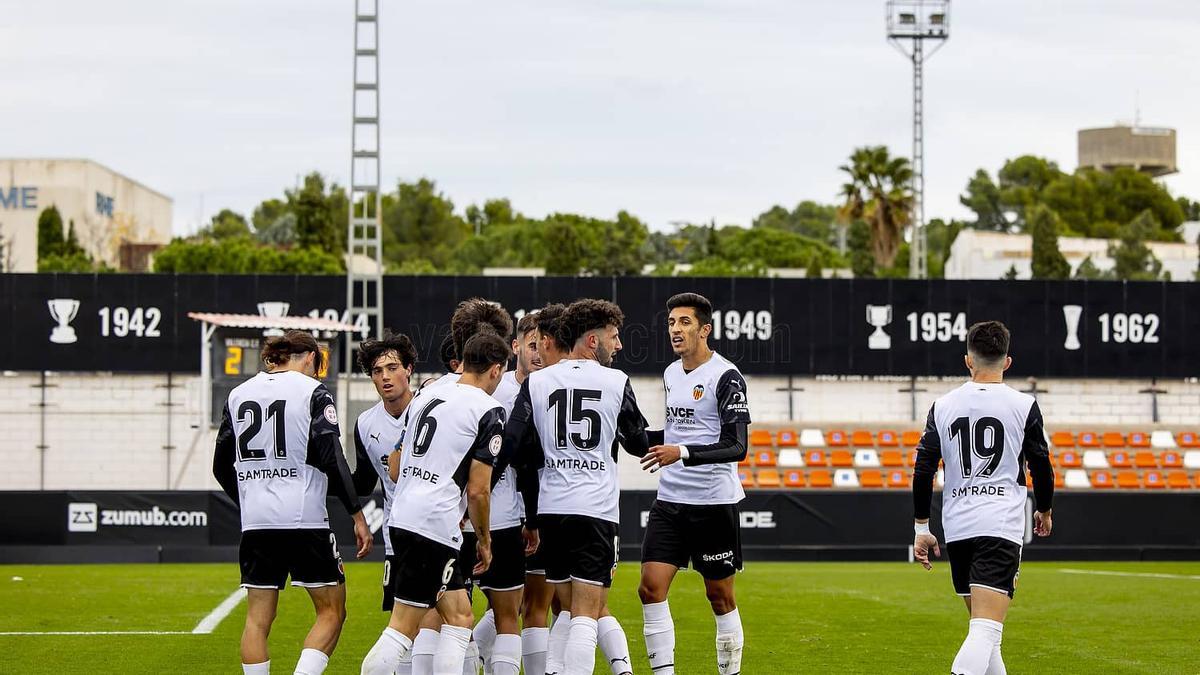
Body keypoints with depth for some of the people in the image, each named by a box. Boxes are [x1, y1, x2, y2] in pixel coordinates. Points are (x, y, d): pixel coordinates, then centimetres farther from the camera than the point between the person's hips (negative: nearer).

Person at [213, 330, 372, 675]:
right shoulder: (312, 391, -3)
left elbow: (221, 467, 16)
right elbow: (332, 459, -11)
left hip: (255, 522, 5)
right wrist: (357, 516, -7)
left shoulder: (238, 394, 12)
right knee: (332, 611, 5)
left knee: (258, 619, 8)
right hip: (304, 520, -5)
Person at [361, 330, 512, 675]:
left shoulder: (425, 396, 15)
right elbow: (478, 490, -9)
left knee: (460, 617, 15)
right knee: (403, 630, -6)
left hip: (401, 517, 8)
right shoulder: (488, 411, -6)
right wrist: (484, 540, 5)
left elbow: (395, 470, 19)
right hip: (435, 526, -8)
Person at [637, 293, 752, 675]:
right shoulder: (670, 374, 12)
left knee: (720, 596, 4)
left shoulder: (726, 377, -12)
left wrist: (682, 453, -32)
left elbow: (736, 446, -20)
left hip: (714, 501, -6)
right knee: (651, 587, -7)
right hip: (670, 499, 6)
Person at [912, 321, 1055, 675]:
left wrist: (921, 528, 13)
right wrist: (1044, 511, 25)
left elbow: (923, 470, 5)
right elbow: (1041, 466, 7)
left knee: (981, 625, 20)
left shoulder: (943, 406, 8)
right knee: (986, 630, -14)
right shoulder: (1023, 405, 0)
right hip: (1002, 525, -4)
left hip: (957, 527, 4)